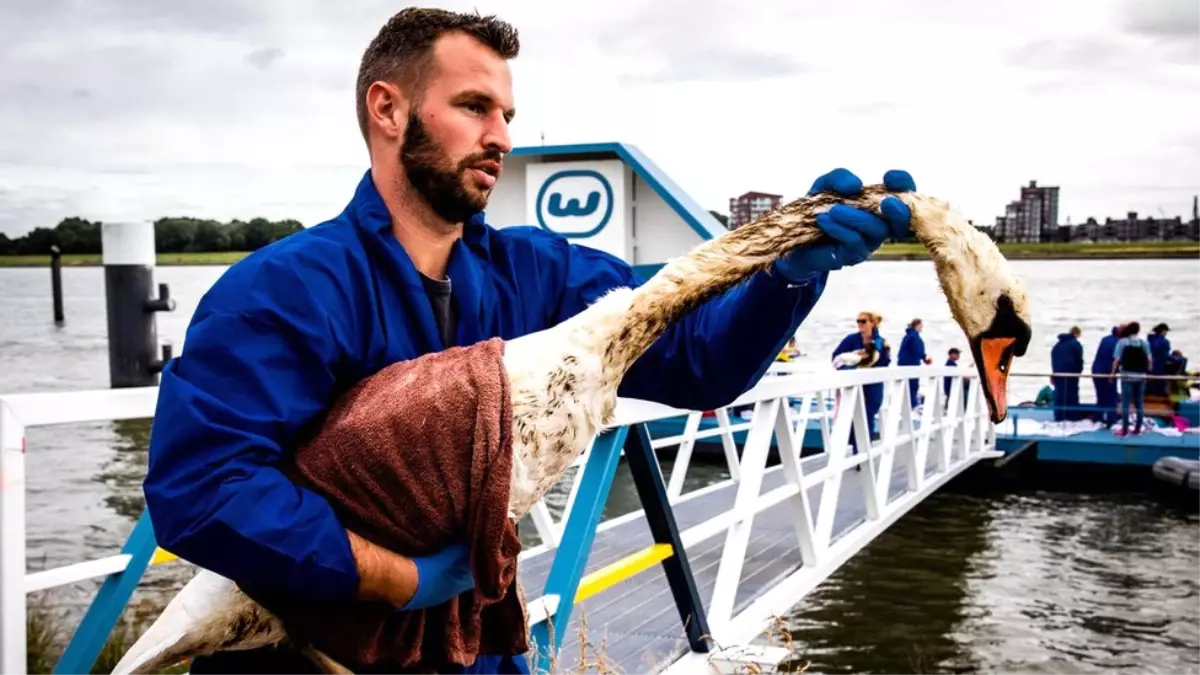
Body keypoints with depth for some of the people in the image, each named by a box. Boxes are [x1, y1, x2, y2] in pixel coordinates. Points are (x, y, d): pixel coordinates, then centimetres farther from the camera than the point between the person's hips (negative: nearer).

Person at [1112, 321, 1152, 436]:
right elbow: (1149, 359, -1)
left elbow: (1117, 359, -8)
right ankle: (1138, 428, 14)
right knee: (1140, 403, 11)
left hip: (1127, 376, -3)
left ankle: (1125, 430, -3)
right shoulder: (1143, 342, 4)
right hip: (1141, 376, 3)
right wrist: (1149, 370, 15)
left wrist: (1113, 372, 0)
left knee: (1125, 403, -1)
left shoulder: (1122, 342, -3)